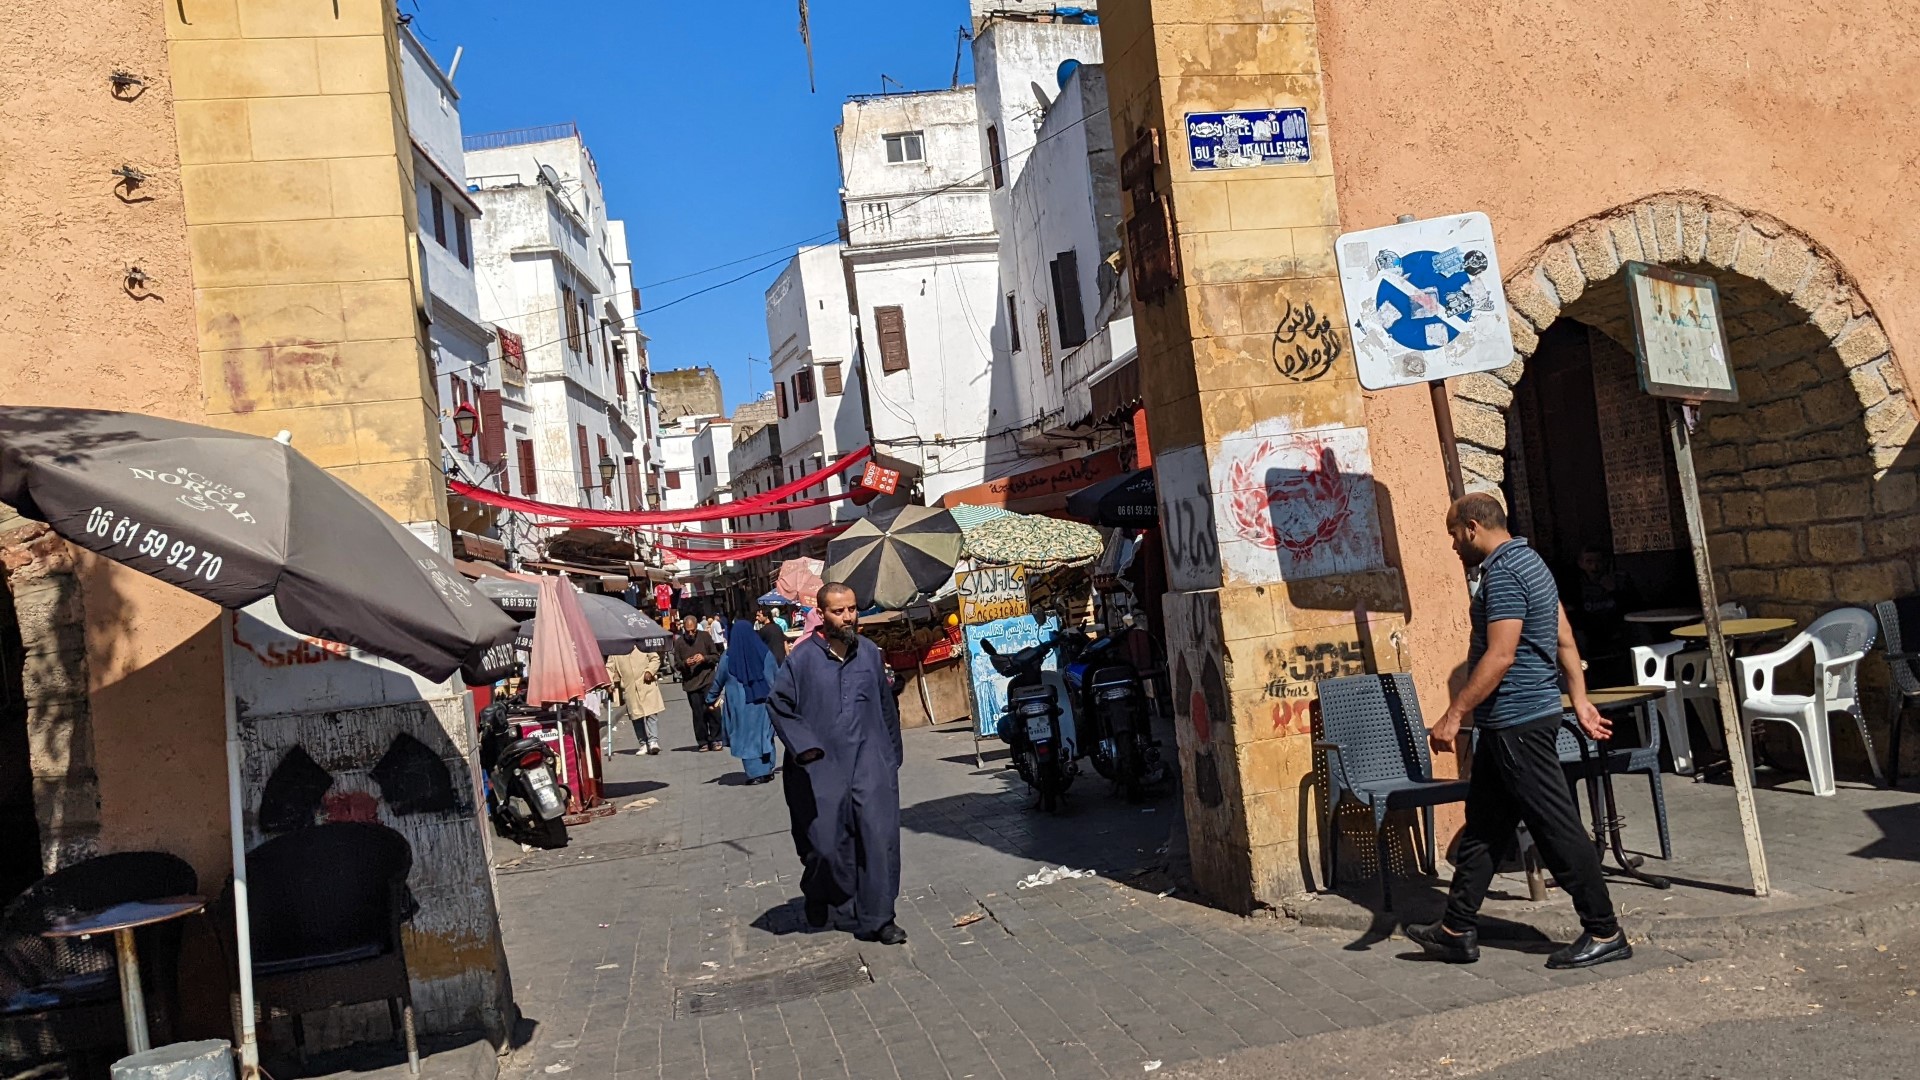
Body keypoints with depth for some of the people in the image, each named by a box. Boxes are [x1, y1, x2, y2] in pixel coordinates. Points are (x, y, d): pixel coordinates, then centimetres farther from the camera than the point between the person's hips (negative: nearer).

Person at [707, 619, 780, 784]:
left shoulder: (728, 658, -6)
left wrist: (711, 699, 19)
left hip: (741, 705, -2)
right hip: (763, 702, 2)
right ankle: (767, 770, 16)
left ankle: (756, 773, 1)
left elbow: (718, 681, 5)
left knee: (747, 736, 5)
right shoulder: (765, 653, -3)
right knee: (764, 733, 14)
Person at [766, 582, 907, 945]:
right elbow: (778, 704, -1)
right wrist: (804, 746, -9)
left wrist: (891, 757, 14)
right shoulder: (803, 657, -7)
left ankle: (876, 919, 11)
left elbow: (887, 706, 12)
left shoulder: (870, 653, 3)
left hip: (870, 765, 3)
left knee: (879, 839, -2)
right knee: (827, 844, 4)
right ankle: (818, 894, 37)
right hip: (824, 768, -2)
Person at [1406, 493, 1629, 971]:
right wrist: (1580, 700, 19)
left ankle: (1605, 934, 9)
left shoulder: (1502, 573, -17)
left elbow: (1500, 656, -24)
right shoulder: (1528, 561, 15)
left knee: (1557, 827, -1)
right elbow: (1564, 640, 17)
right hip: (1509, 722, 11)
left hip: (1516, 721, -11)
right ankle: (1457, 930, 19)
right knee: (1483, 823, 13)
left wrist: (1454, 715, -23)